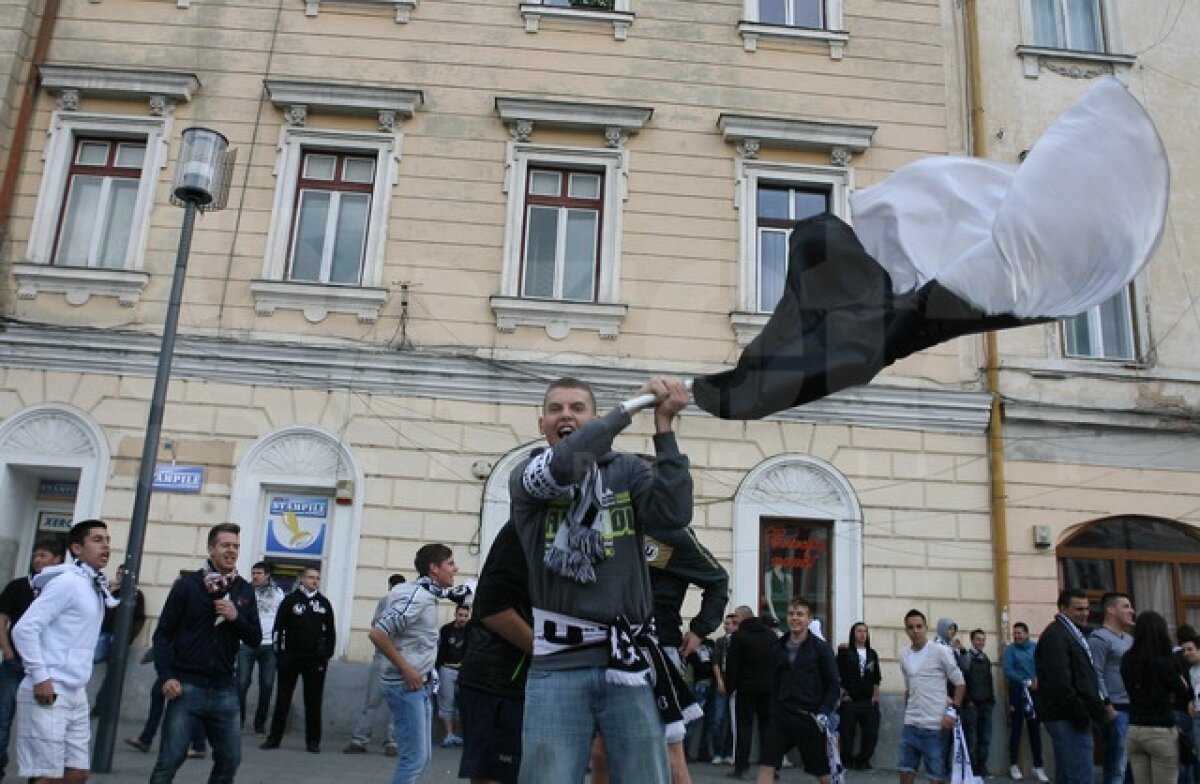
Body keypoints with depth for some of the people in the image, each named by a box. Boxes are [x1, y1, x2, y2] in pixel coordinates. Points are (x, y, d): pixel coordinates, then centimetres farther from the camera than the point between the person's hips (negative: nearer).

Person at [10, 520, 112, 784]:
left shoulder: (95, 587, 13)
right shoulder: (68, 581, -14)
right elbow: (24, 629, -19)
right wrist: (40, 678, -20)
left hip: (76, 695, 9)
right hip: (49, 693, -9)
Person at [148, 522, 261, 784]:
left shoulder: (245, 591, 8)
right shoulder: (187, 585, -1)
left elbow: (255, 639, 8)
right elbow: (163, 634, -1)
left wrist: (236, 617, -10)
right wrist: (166, 677, -12)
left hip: (225, 689, 3)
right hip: (186, 686, -3)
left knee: (230, 759, 6)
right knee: (170, 759, -1)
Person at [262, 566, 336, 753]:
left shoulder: (324, 603, 10)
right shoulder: (291, 599, 2)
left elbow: (330, 630, 13)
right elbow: (279, 626, 0)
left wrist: (328, 653, 6)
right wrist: (279, 651, -5)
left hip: (316, 659, 2)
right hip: (291, 656, -2)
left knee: (314, 701, 4)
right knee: (283, 698, 6)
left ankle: (313, 741, 10)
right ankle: (274, 737, 14)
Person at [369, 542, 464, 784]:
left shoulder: (427, 593, 8)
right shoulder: (417, 597, -20)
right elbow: (376, 633, -26)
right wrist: (406, 669, -21)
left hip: (420, 685, 10)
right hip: (406, 686, -10)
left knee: (422, 756, 14)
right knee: (414, 758, -7)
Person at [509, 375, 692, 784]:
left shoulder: (627, 470, 9)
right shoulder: (526, 477, 6)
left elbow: (674, 512, -9)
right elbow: (563, 464, -17)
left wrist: (663, 424, -12)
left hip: (628, 660, 1)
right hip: (557, 663, -1)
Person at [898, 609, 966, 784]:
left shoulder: (940, 651, -7)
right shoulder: (904, 655, 10)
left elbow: (960, 683, -4)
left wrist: (952, 711, -12)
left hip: (935, 725, -5)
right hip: (910, 725, 5)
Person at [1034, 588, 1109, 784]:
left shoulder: (1072, 633, 19)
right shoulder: (1055, 636, -13)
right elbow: (1060, 682, -21)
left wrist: (1097, 711, 14)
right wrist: (1080, 714, -17)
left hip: (1073, 718, 10)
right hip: (1069, 720, -10)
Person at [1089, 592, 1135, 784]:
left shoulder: (1129, 639, 18)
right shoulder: (1099, 638, -9)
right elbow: (1096, 676, -15)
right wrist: (1108, 709, -17)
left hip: (1135, 710, 9)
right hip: (1117, 711, -9)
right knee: (1117, 768, -5)